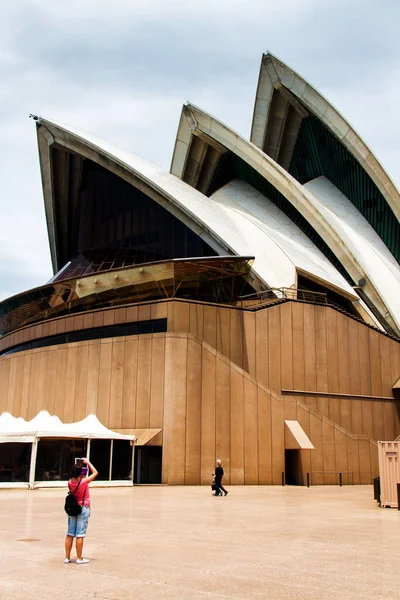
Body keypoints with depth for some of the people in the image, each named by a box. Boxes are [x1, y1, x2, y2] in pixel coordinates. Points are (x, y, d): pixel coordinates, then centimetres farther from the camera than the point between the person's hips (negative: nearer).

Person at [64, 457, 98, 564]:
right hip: (83, 508, -5)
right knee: (80, 535, -1)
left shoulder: (70, 482, -4)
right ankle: (79, 558, 4)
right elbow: (95, 473, -6)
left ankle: (67, 557, 15)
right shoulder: (84, 482, -18)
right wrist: (88, 462, 1)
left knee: (70, 534, 10)